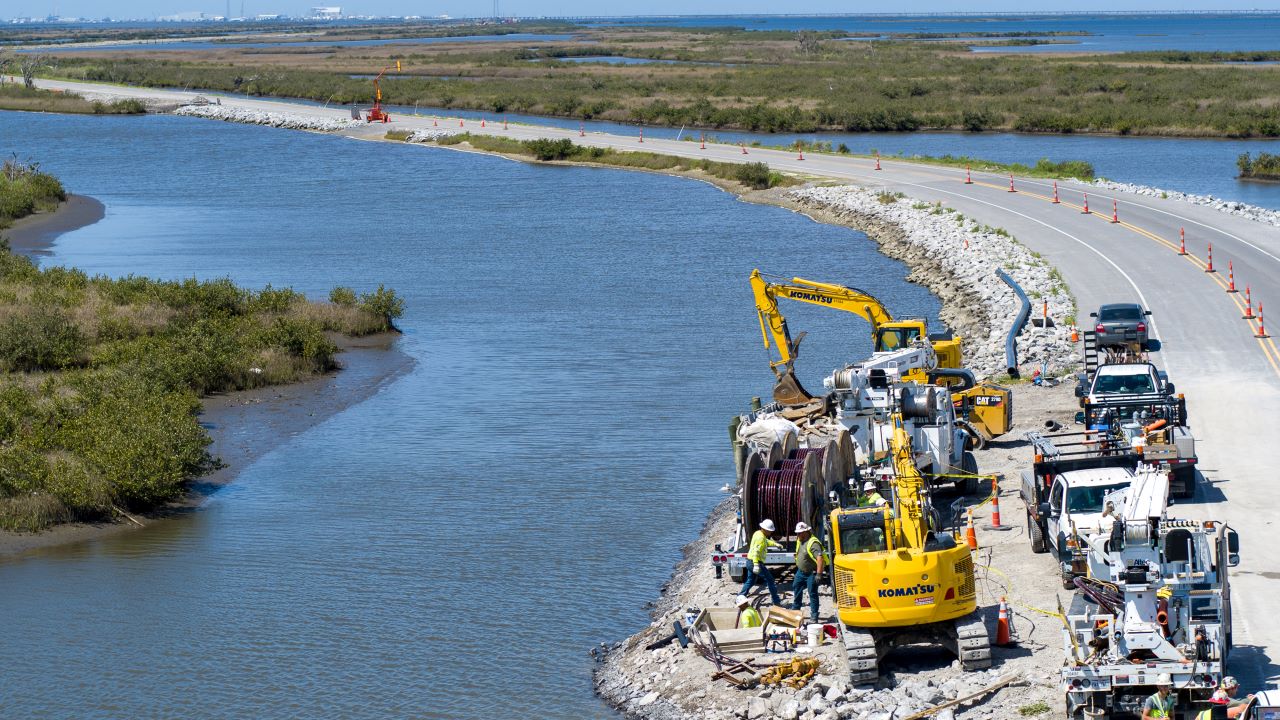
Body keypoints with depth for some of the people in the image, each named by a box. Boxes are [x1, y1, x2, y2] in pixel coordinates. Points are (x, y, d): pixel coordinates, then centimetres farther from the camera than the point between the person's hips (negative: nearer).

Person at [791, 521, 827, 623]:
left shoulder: (813, 543, -25)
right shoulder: (799, 541, 5)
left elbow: (820, 558, -31)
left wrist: (818, 574, -35)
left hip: (811, 573, -9)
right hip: (801, 571, 9)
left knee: (813, 594, -5)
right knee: (796, 588, 21)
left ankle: (814, 616, 0)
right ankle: (795, 610, 38)